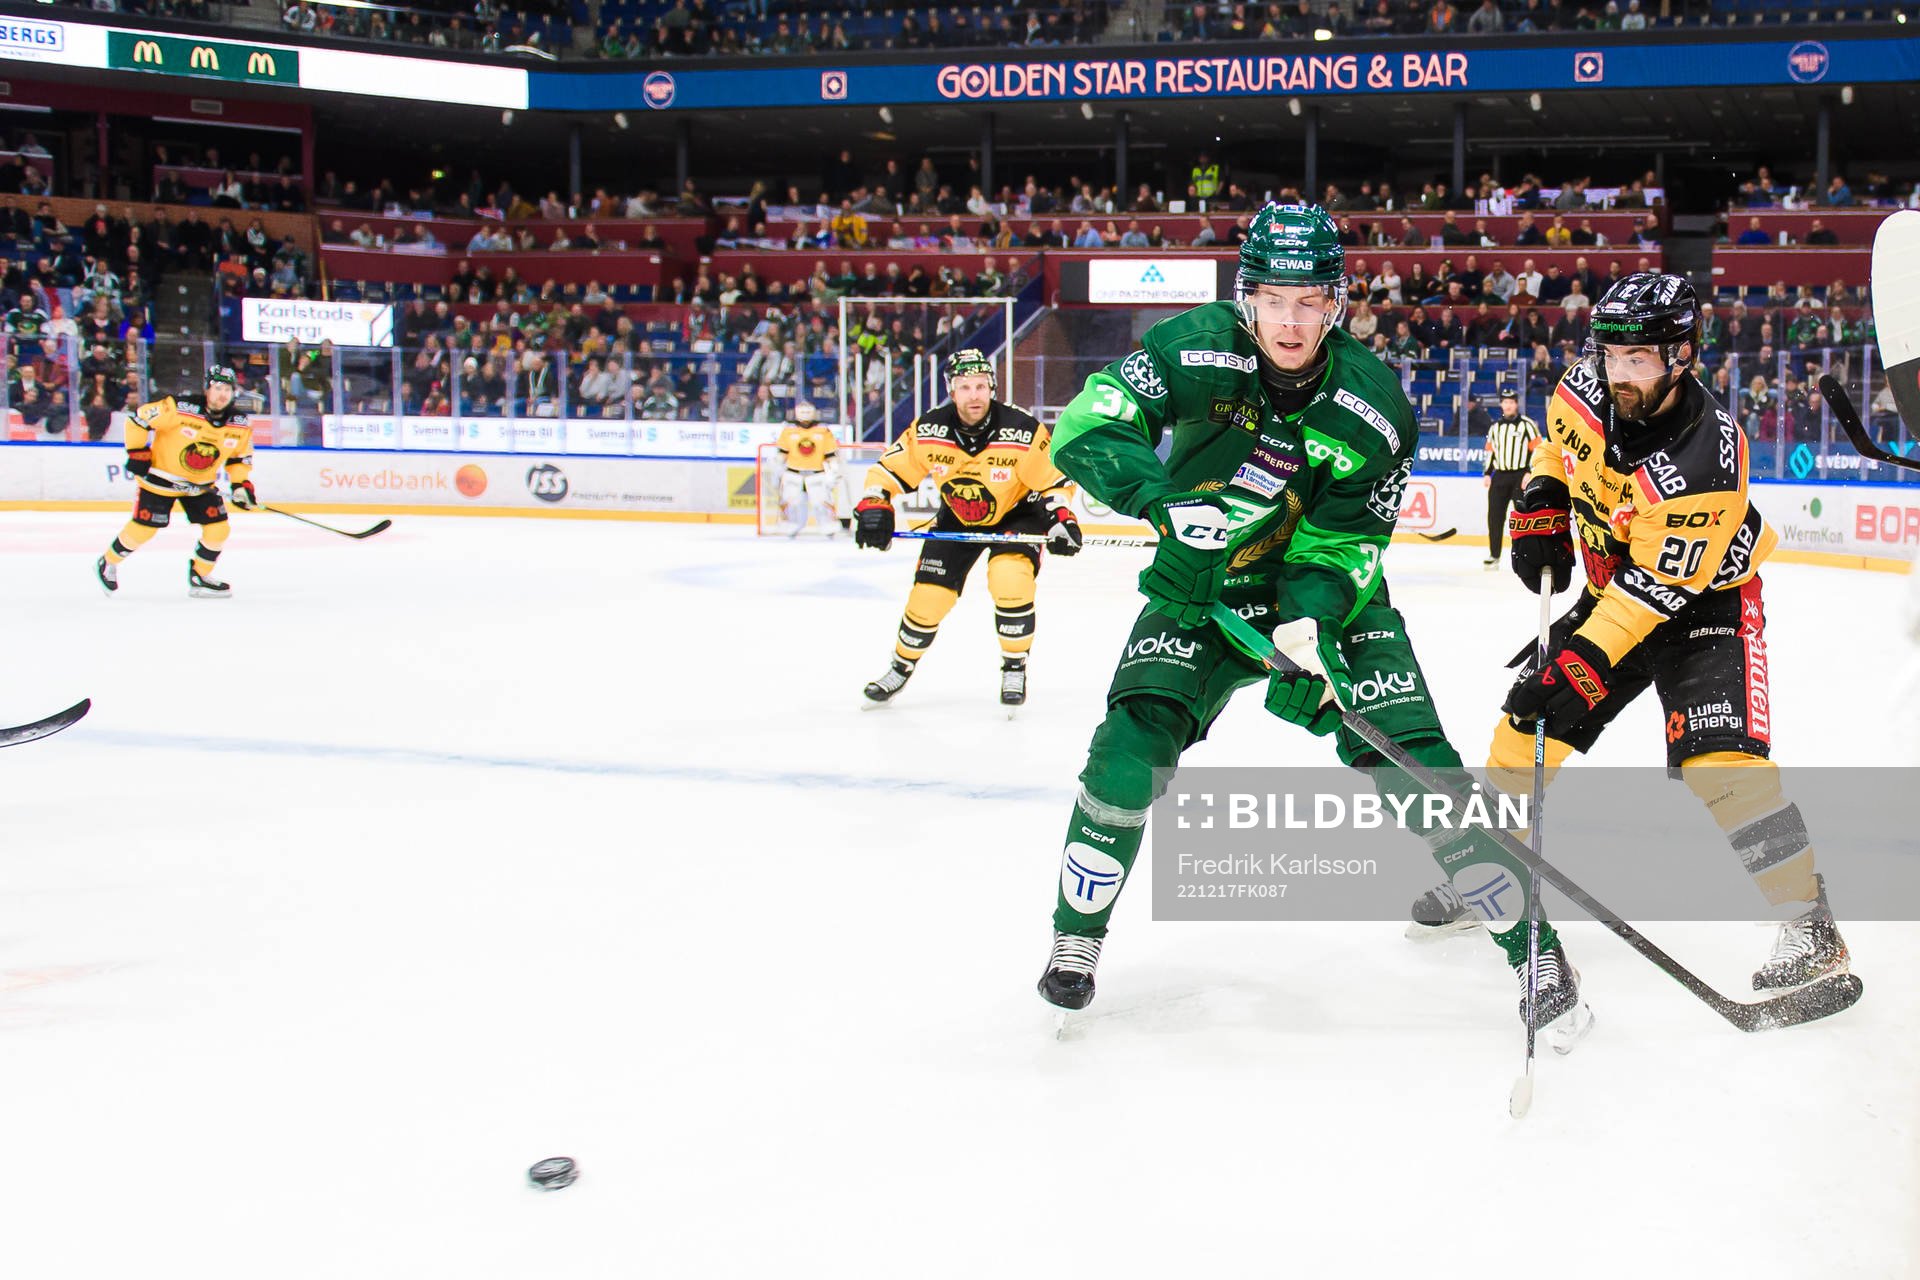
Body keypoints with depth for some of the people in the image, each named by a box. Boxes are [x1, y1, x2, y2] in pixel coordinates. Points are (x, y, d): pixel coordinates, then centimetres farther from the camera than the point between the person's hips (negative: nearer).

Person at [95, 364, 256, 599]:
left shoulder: (240, 425, -9)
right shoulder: (179, 409, -26)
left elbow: (241, 456, 7)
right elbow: (138, 418, -19)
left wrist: (241, 484, -6)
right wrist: (137, 453, -17)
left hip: (202, 484, 5)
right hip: (160, 477, -5)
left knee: (218, 528, -5)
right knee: (143, 528, -2)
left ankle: (199, 577, 16)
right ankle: (107, 564, 24)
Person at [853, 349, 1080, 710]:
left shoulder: (1023, 431, -27)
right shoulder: (928, 431, -21)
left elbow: (1054, 478, -16)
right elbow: (889, 469, -10)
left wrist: (1061, 519, -28)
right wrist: (873, 506, -25)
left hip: (1016, 514, -2)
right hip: (956, 518, 3)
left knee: (1010, 580, -27)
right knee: (928, 595, -1)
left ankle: (1015, 668, -5)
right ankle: (901, 667, 26)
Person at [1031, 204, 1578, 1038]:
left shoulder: (1374, 404, -17)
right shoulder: (1196, 350, -19)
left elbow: (1341, 540, -14)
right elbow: (1085, 429, -24)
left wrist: (1309, 630, -31)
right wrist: (1166, 498, -40)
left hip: (1327, 592, 0)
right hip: (1200, 589, 0)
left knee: (1411, 763, -12)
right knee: (1133, 742, -17)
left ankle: (1526, 935, 1)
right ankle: (1077, 935, 5)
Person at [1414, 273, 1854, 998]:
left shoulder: (1704, 459, -33)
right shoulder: (1587, 388, -14)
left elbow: (1655, 587, -31)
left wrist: (1584, 660, -33)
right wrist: (1539, 511, 1)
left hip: (1704, 599, -7)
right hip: (1611, 589, 7)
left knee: (1719, 760, -24)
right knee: (1524, 724, 6)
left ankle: (1811, 925, -17)